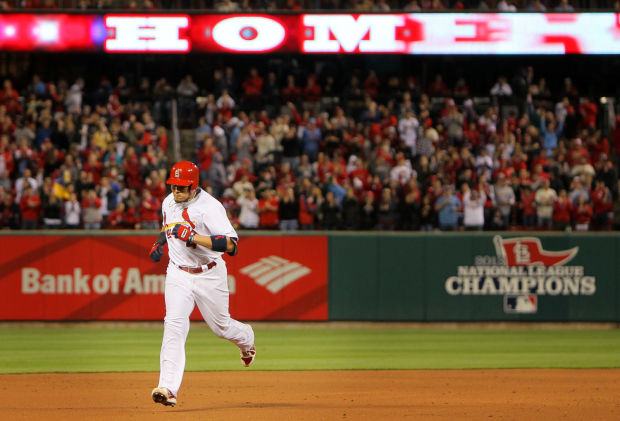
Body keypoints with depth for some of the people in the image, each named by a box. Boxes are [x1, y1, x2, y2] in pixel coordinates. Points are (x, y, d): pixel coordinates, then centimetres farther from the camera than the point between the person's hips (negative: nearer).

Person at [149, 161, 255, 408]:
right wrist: (159, 242, 9)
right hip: (178, 274, 4)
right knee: (174, 324, -17)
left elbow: (231, 244, -32)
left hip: (209, 276, -4)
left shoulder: (210, 207, -21)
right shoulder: (168, 202, 2)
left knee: (220, 326, 13)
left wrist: (192, 237, -37)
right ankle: (168, 388, -27)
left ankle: (247, 339, 52)